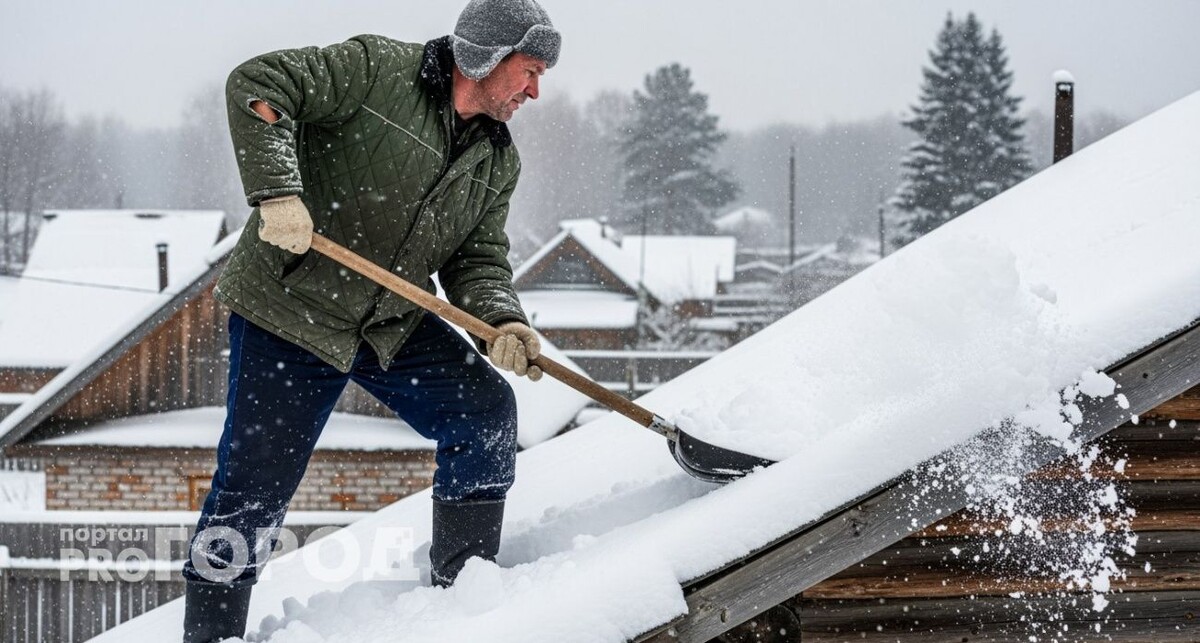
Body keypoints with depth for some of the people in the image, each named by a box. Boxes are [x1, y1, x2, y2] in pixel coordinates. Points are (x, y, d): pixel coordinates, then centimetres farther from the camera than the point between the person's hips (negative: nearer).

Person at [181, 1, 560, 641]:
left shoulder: (498, 162, 8)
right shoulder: (379, 68, -14)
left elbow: (477, 259, 7)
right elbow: (258, 85, -20)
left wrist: (501, 322, -15)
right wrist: (277, 191, -31)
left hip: (393, 324, 7)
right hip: (290, 308, -6)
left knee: (486, 412, -4)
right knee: (253, 489, -7)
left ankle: (463, 589, 9)